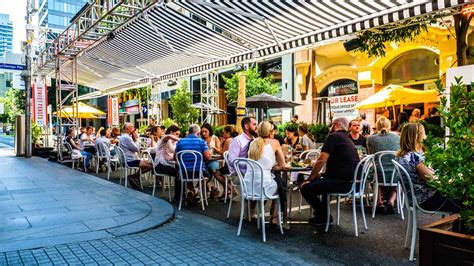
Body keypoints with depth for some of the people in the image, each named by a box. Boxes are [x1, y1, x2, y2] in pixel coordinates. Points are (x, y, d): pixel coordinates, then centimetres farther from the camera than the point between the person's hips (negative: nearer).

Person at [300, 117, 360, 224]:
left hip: (342, 182, -10)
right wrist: (317, 175, 20)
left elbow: (321, 160, -13)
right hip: (351, 181, 10)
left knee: (305, 188, -5)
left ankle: (323, 216, 12)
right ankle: (324, 212, 34)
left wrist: (310, 179, -1)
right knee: (320, 181, 33)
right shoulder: (348, 139, 21)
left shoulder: (333, 136, -7)